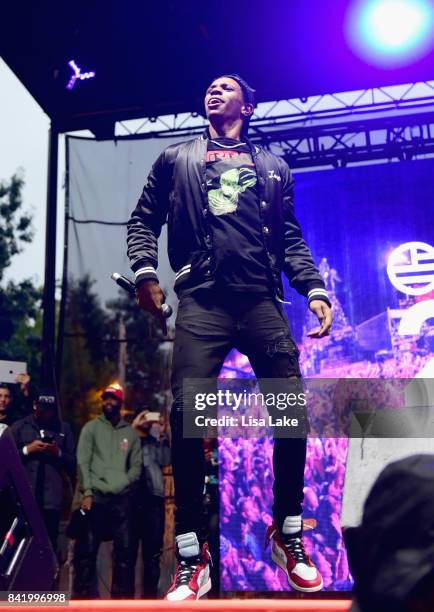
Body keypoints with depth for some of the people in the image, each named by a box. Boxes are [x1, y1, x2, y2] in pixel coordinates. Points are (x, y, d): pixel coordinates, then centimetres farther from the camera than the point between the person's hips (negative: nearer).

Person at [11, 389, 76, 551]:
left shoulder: (64, 428, 12)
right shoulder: (19, 426, 9)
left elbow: (73, 462, 10)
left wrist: (58, 453, -7)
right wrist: (27, 450, -8)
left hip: (51, 497, 1)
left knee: (50, 542, 0)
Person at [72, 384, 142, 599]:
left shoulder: (131, 432, 14)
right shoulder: (91, 427, 8)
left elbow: (136, 465, 12)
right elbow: (83, 461, -1)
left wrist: (124, 483, -7)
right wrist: (87, 492, -11)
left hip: (123, 498, 2)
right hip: (96, 496, -2)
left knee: (126, 551, 3)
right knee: (86, 550, -3)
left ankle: (122, 597, 12)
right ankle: (84, 596, 5)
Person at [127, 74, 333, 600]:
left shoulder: (273, 168, 24)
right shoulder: (176, 159, 22)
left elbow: (291, 239, 18)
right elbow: (144, 219, 15)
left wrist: (314, 289, 3)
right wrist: (145, 271, -3)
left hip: (262, 302, 2)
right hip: (202, 303, -1)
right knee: (186, 417, -14)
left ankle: (288, 536, 16)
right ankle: (191, 561, -3)